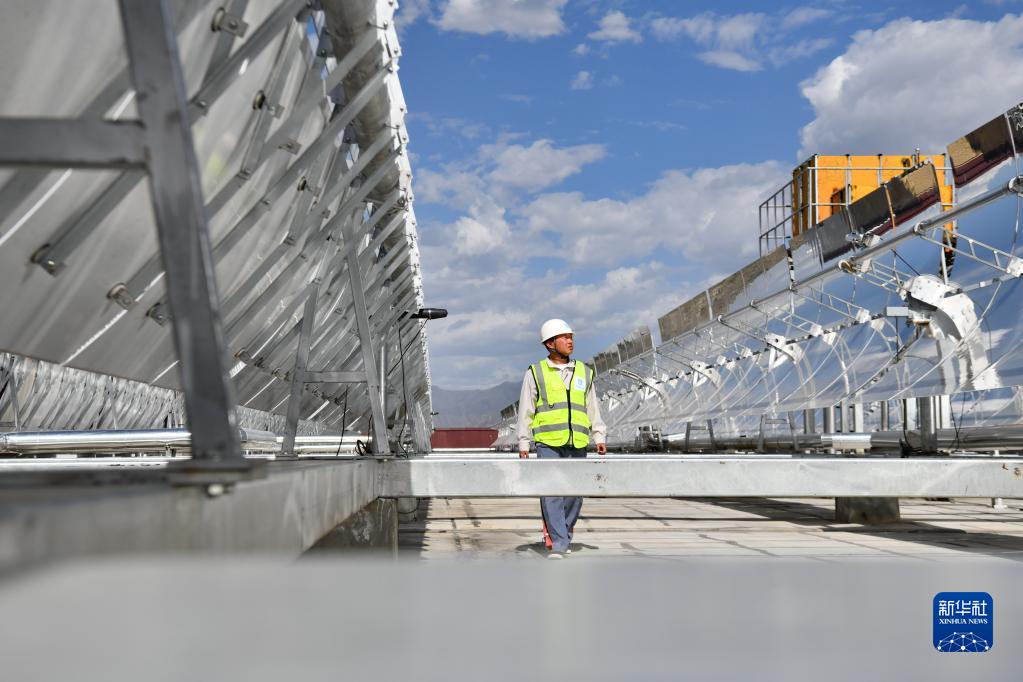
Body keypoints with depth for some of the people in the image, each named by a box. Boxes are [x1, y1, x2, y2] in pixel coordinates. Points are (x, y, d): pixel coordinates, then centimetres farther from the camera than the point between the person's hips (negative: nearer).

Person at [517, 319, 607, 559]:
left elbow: (593, 408, 19)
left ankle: (562, 538, 17)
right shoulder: (536, 373, 5)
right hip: (548, 443, -3)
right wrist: (523, 443, 3)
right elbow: (525, 410, 7)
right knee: (551, 493, -11)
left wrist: (599, 436, 10)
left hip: (577, 445, 3)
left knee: (574, 494, 3)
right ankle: (557, 544, -9)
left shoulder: (584, 372, 15)